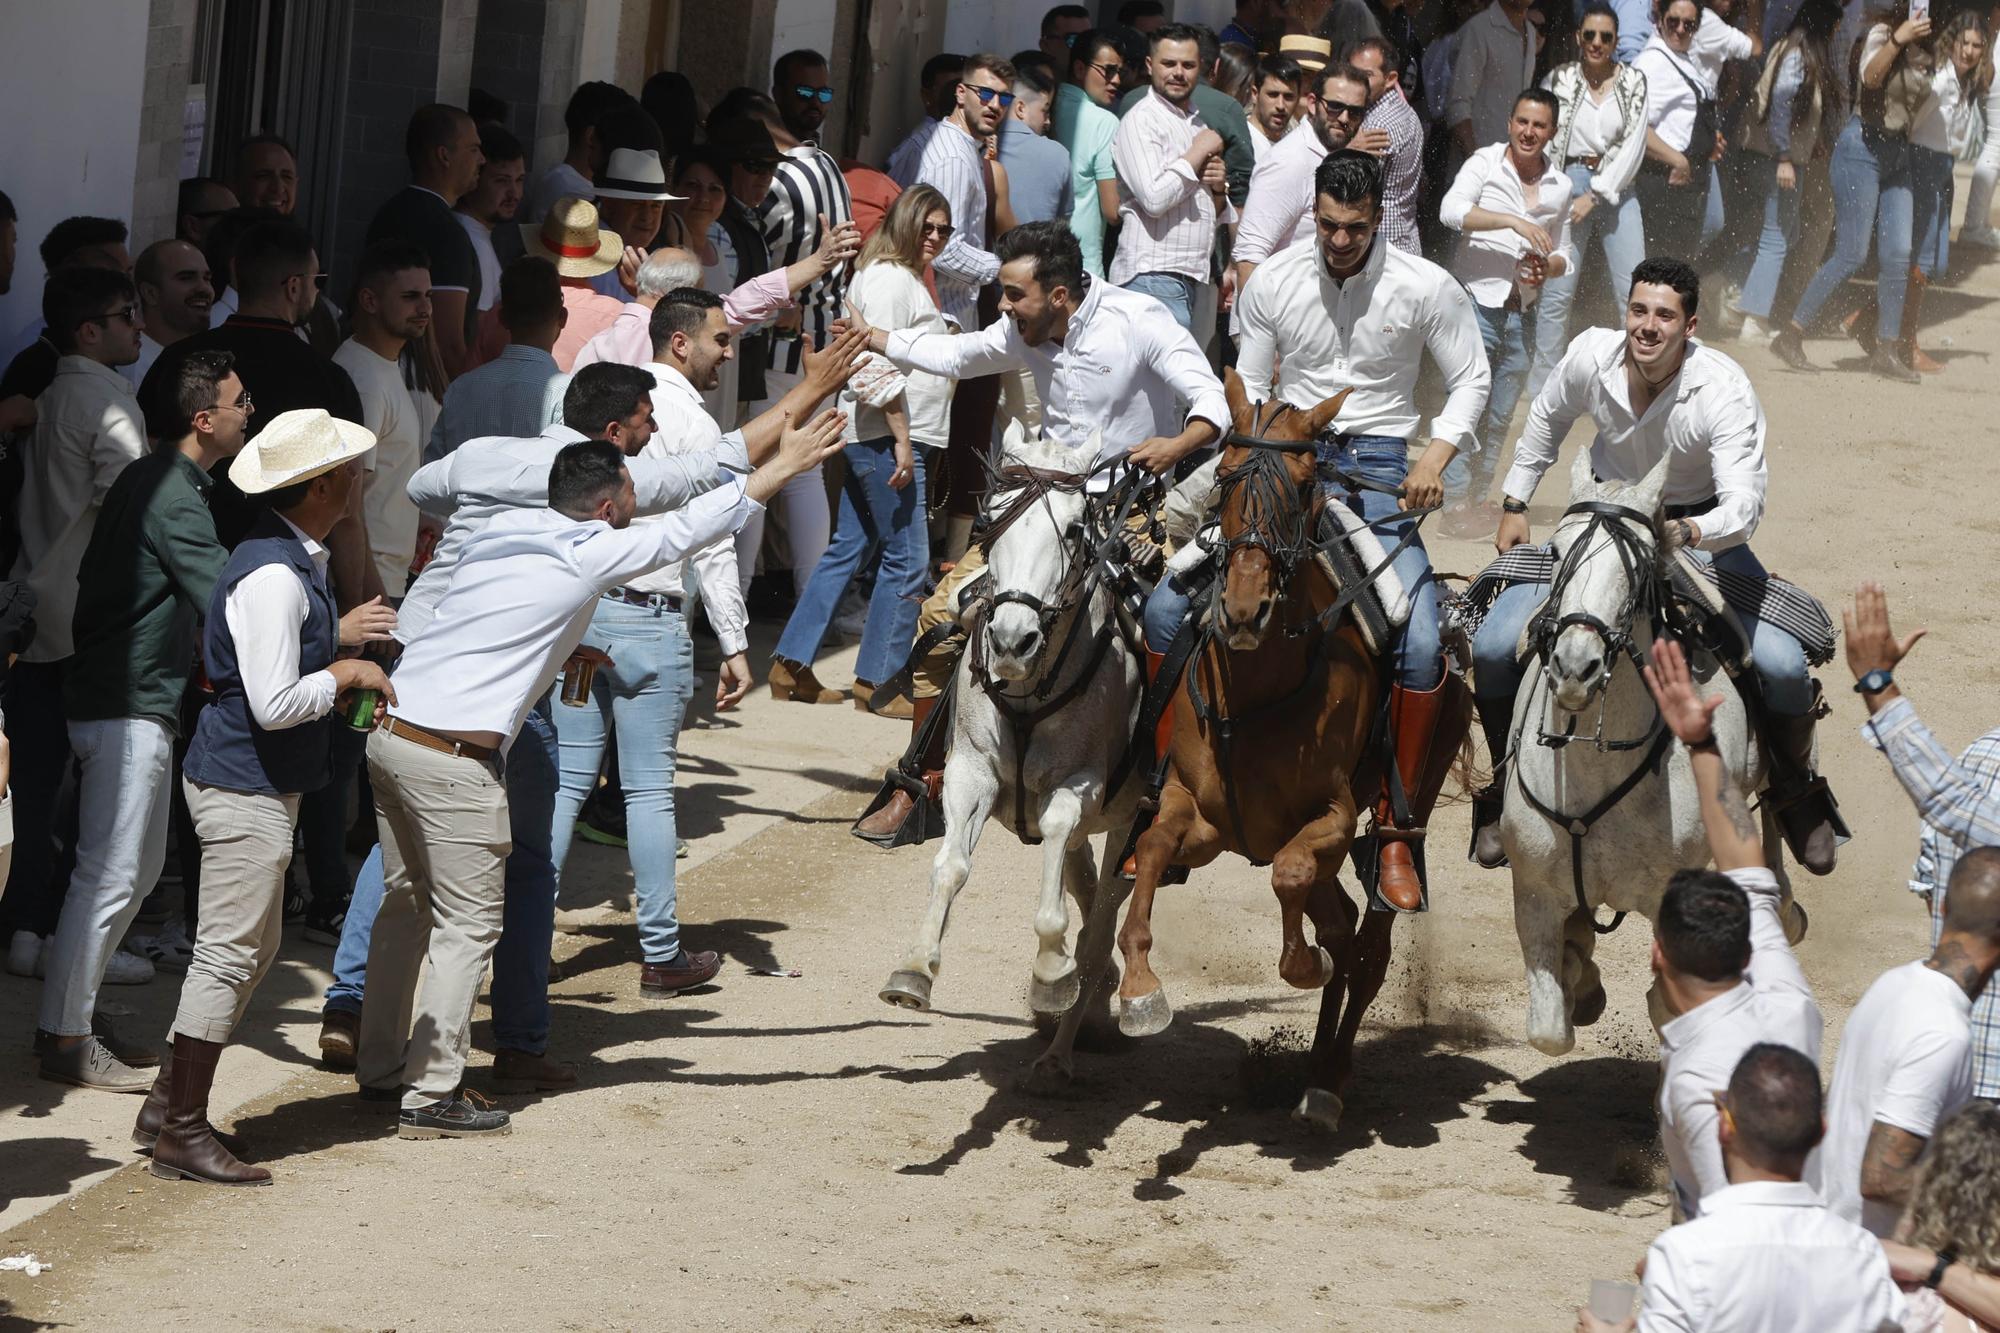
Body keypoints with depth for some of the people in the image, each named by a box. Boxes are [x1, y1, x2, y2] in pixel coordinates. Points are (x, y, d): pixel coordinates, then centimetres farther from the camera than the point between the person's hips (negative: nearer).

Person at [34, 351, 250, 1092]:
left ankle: (74, 1014, 23)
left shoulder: (151, 479, 13)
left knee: (137, 869, 17)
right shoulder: (171, 497, -19)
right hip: (129, 706, -11)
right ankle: (67, 1039, -1)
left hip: (137, 701, 11)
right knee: (111, 874, -6)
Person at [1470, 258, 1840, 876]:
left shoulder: (1725, 390, -30)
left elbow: (1743, 503, -38)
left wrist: (1687, 533, -58)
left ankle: (1796, 787, 12)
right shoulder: (1590, 356, -19)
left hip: (1700, 529, -2)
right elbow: (1547, 420, 5)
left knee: (1782, 666, -20)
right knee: (1493, 647, -13)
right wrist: (1515, 504, 10)